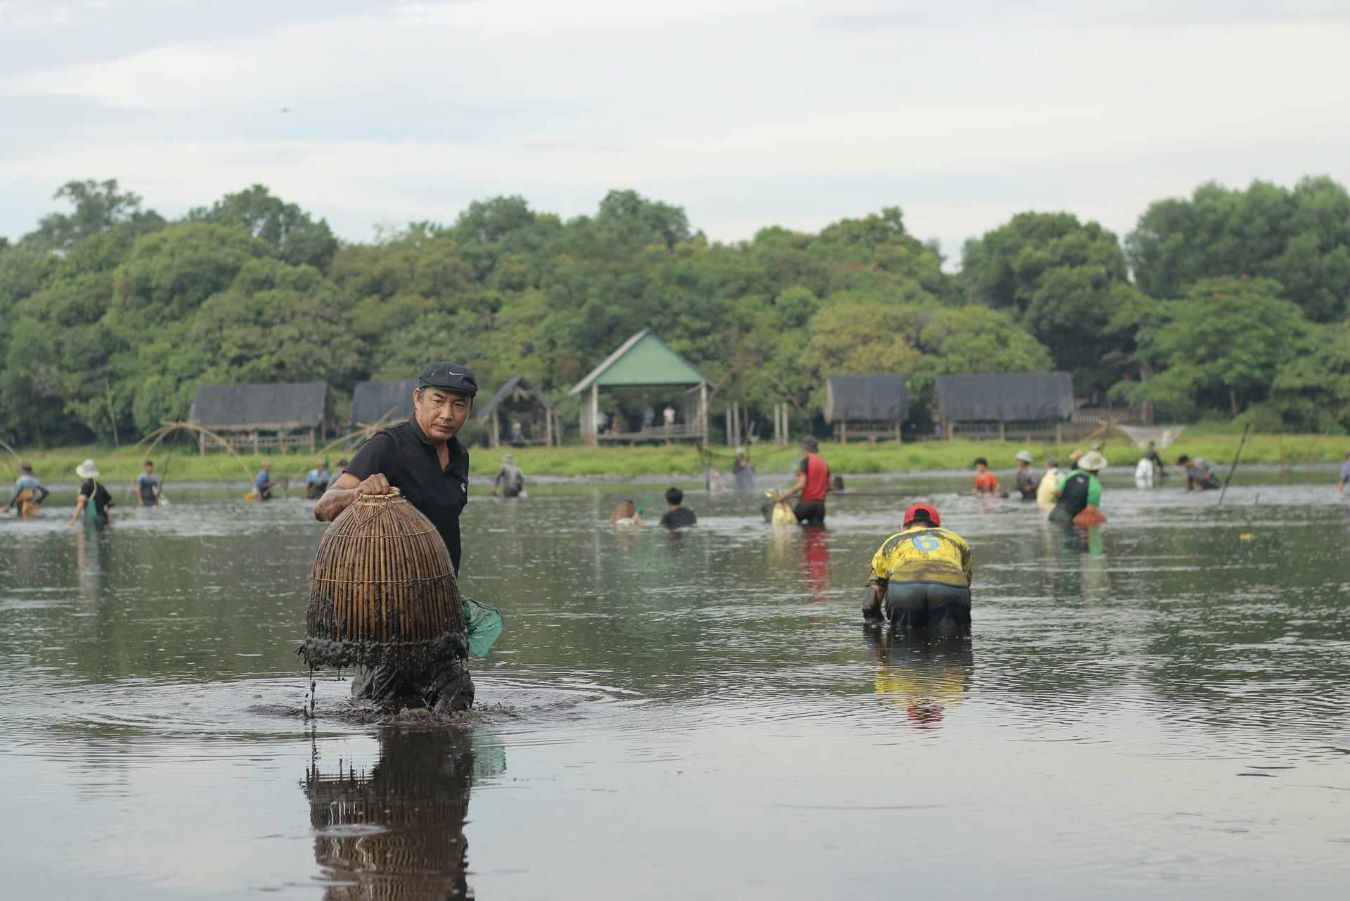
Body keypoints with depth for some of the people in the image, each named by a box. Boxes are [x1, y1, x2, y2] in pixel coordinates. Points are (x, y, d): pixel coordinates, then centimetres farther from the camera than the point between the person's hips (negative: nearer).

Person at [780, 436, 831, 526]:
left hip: (806, 502, -6)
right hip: (820, 504, 6)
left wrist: (785, 495, -14)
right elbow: (828, 487, 15)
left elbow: (801, 485, -18)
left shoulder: (806, 461, -9)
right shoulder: (824, 463, 10)